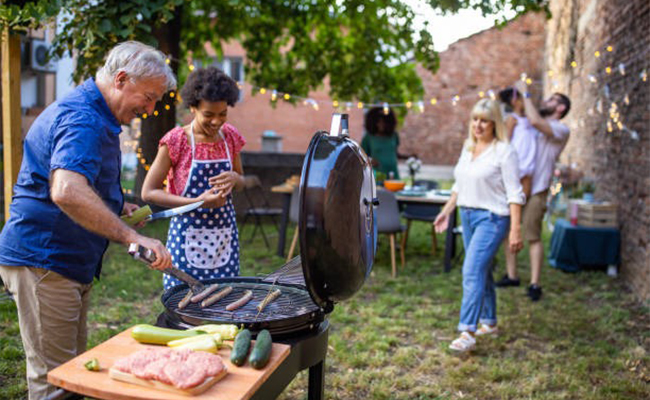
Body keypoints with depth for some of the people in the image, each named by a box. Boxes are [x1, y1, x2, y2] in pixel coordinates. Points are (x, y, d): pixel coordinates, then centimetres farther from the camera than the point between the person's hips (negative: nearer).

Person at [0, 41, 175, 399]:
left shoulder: (94, 116, 14)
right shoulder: (82, 118, -21)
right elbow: (66, 192, -39)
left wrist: (117, 206, 14)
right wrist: (131, 236, -41)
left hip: (72, 263, 11)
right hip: (44, 261, -11)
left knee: (73, 368, 20)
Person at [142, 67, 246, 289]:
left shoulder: (230, 137, 4)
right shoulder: (176, 141, -9)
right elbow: (148, 192, -8)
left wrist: (234, 179, -8)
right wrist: (197, 202, -18)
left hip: (225, 234, 4)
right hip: (188, 236, -4)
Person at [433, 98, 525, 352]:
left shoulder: (504, 151, -9)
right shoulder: (468, 148, 12)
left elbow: (514, 193, -12)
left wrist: (515, 229, -18)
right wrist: (446, 212, 19)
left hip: (492, 217, -8)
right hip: (467, 215, 8)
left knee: (473, 271, -17)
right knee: (482, 271, 16)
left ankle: (467, 333, -18)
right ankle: (489, 322, 30)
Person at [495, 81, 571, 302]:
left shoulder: (561, 130, -4)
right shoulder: (531, 126, 20)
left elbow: (535, 120, -22)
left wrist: (525, 92, -12)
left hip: (536, 189, -7)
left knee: (533, 236, -5)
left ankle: (534, 284, 2)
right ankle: (511, 276, 21)